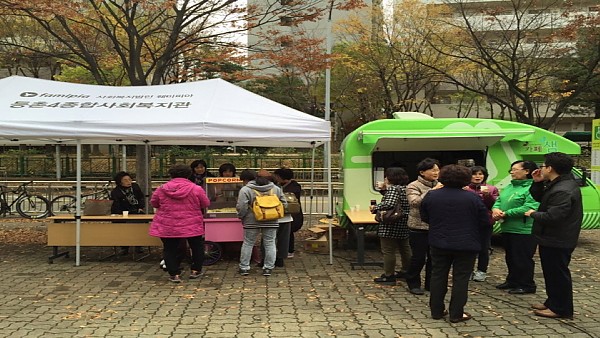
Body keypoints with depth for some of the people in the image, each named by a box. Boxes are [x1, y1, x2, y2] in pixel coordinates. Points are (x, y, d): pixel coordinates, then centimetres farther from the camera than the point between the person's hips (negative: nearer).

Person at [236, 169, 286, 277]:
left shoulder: (245, 190, -7)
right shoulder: (275, 188, 9)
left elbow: (241, 207, -13)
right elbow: (284, 204, 10)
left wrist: (241, 216, 5)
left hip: (252, 222, -3)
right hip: (271, 222, 3)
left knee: (248, 244, 9)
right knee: (270, 244, 8)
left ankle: (244, 268, 15)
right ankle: (268, 268, 10)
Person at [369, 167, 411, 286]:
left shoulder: (393, 188, -17)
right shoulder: (406, 188, 11)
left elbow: (389, 204, -31)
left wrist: (375, 208, -15)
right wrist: (385, 188, 16)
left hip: (391, 226, -10)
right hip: (404, 225, 10)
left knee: (388, 251, -2)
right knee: (405, 249, 18)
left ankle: (389, 276, 4)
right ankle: (406, 272, 31)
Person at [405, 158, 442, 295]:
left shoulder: (439, 186, 8)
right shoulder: (414, 186, -8)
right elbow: (415, 202, -24)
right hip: (419, 228, -5)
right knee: (419, 257, 3)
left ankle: (430, 283, 28)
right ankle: (413, 283, 20)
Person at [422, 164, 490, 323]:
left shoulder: (431, 196, -4)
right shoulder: (472, 198, -13)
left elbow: (424, 218, 8)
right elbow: (485, 222, -6)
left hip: (439, 243, 3)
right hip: (466, 245, -3)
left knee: (438, 276, 14)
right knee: (461, 278, 6)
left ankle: (436, 310, 20)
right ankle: (456, 314, 10)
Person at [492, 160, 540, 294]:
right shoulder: (509, 187, 15)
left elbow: (529, 208, -26)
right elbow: (499, 200, 16)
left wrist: (506, 214, -21)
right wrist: (496, 209, -9)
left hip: (523, 231, -9)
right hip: (507, 229, 9)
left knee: (523, 260, 0)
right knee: (510, 258, 19)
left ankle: (527, 285, 13)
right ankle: (512, 281, 32)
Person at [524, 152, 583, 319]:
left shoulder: (563, 191, -26)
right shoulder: (556, 184, 8)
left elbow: (552, 217, -32)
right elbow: (539, 198, 19)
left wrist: (533, 214, -15)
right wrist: (537, 183, 2)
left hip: (557, 242, -11)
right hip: (552, 238, 11)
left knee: (558, 274, 1)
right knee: (551, 272, 20)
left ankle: (561, 309, 12)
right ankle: (552, 302, 32)